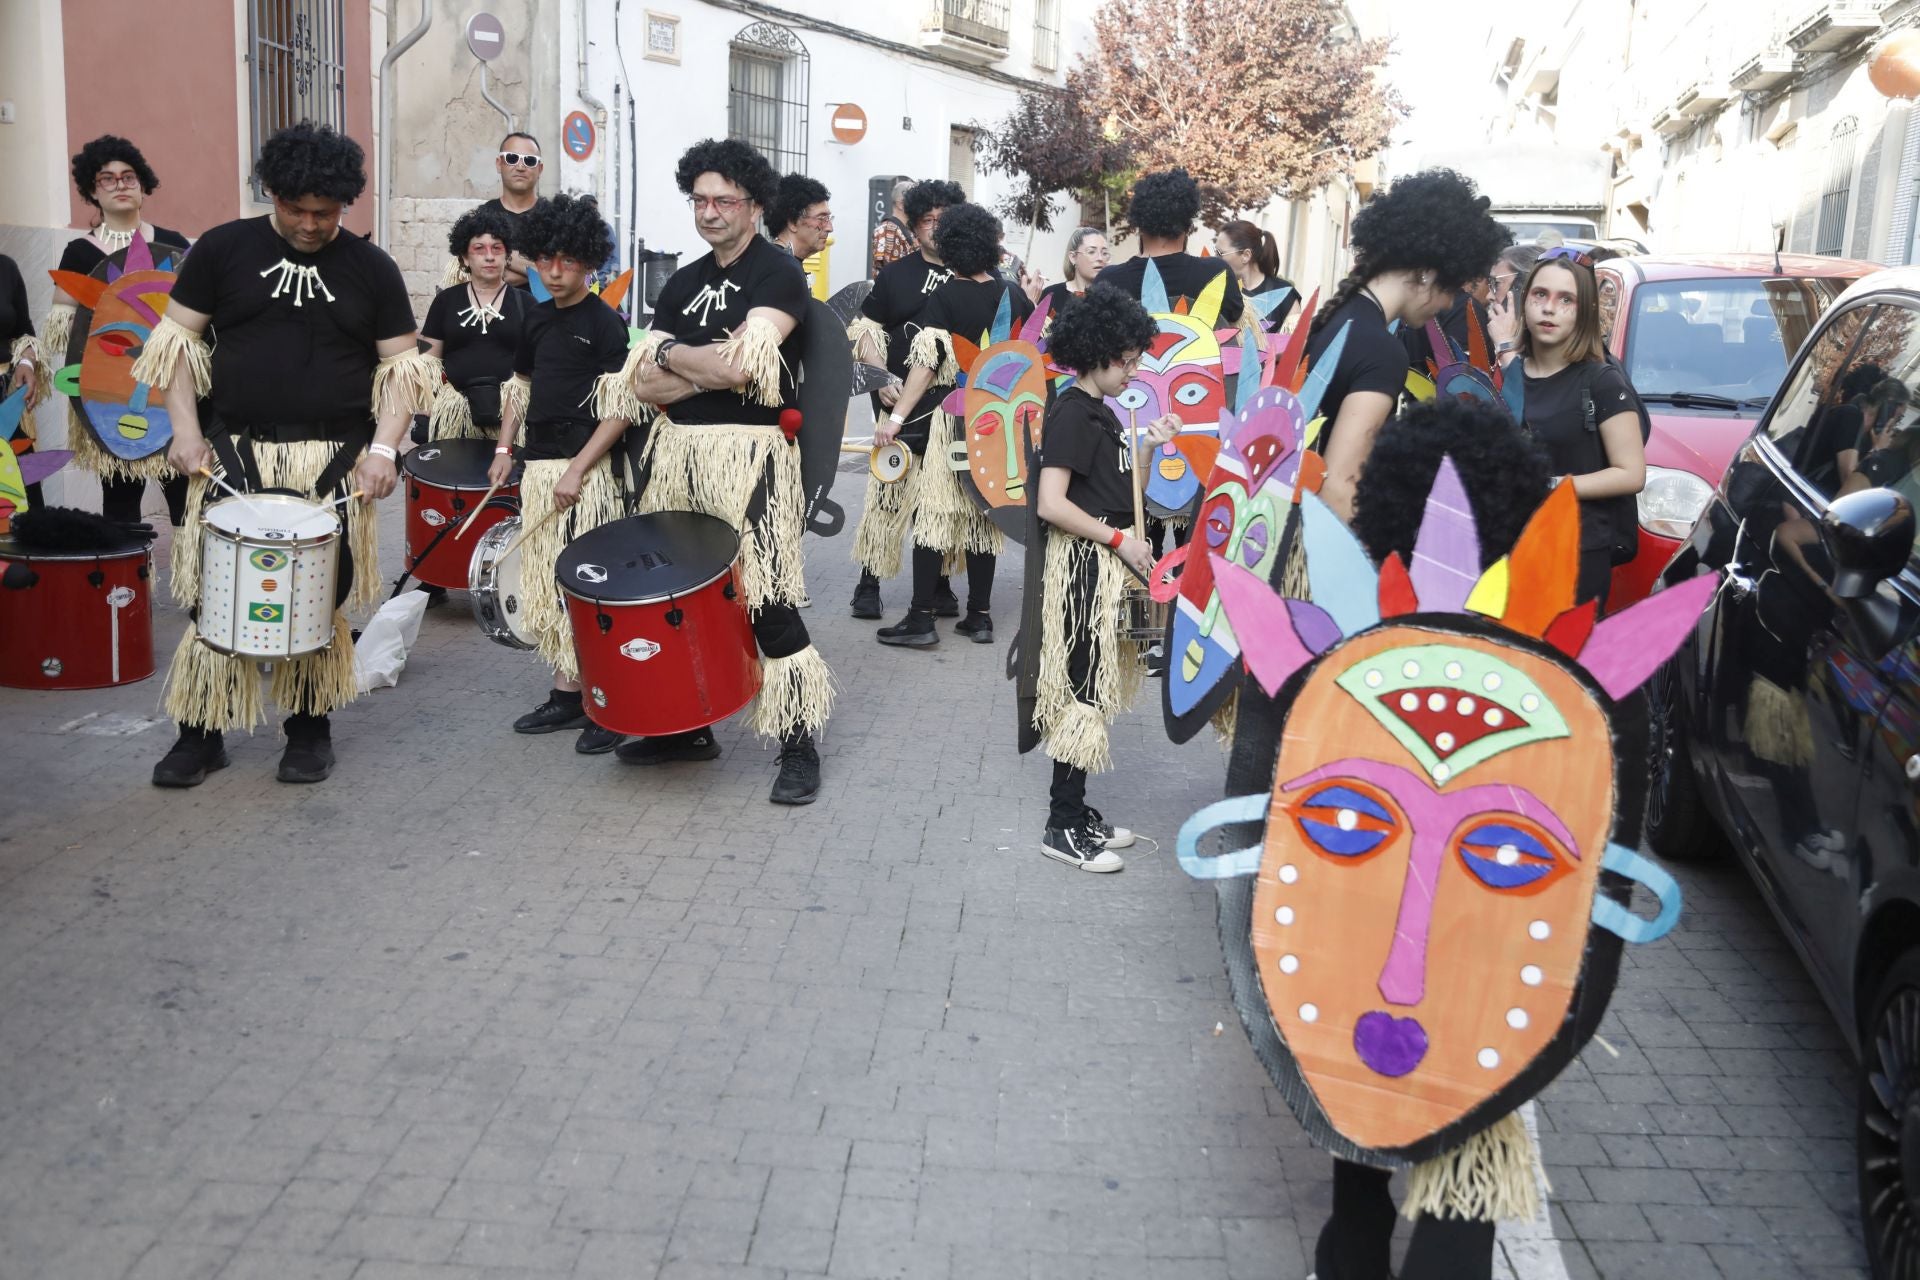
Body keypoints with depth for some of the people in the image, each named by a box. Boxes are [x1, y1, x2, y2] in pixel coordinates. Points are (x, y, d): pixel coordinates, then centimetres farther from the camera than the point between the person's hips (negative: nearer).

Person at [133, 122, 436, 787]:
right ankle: (201, 733, 13)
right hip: (235, 451, 0)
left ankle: (310, 727, 19)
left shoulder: (370, 267, 4)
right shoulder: (224, 248, 4)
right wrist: (184, 427, -2)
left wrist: (383, 446, -6)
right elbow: (177, 338, 8)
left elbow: (402, 365, 6)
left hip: (335, 459, 0)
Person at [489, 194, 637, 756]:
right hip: (538, 463, 7)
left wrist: (577, 470, -18)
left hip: (587, 467, -7)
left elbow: (620, 410, -12)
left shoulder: (604, 323, -6)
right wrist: (504, 448, 14)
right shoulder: (536, 318, 14)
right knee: (546, 582, 9)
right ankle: (566, 694, 19)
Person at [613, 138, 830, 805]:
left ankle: (800, 745, 3)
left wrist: (671, 354, -2)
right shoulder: (683, 283, 16)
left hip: (748, 455, -7)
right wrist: (713, 363, -7)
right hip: (675, 450, 7)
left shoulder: (778, 274, -4)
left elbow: (744, 363, -18)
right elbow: (641, 383, 8)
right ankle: (688, 725, 26)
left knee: (768, 601, -8)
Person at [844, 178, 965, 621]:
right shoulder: (896, 274, 8)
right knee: (889, 492, -4)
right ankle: (869, 582, 6)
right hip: (902, 404, -1)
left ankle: (939, 584, 18)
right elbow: (865, 330, 9)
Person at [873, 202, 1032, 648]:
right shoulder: (1015, 296, 4)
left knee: (934, 511, -1)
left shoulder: (944, 298, -9)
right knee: (986, 513, 11)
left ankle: (921, 619, -2)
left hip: (950, 417, -5)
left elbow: (926, 364, -16)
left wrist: (896, 417, -16)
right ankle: (979, 616, 14)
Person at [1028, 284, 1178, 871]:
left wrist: (1148, 448, 4)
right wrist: (1119, 539, -18)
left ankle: (1075, 811, 22)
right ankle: (1063, 828, 3)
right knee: (1083, 692, -5)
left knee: (1094, 690, 13)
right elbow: (1051, 504, -22)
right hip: (1082, 566, -10)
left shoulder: (1101, 412, 15)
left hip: (1106, 566, 10)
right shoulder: (1071, 413, -14)